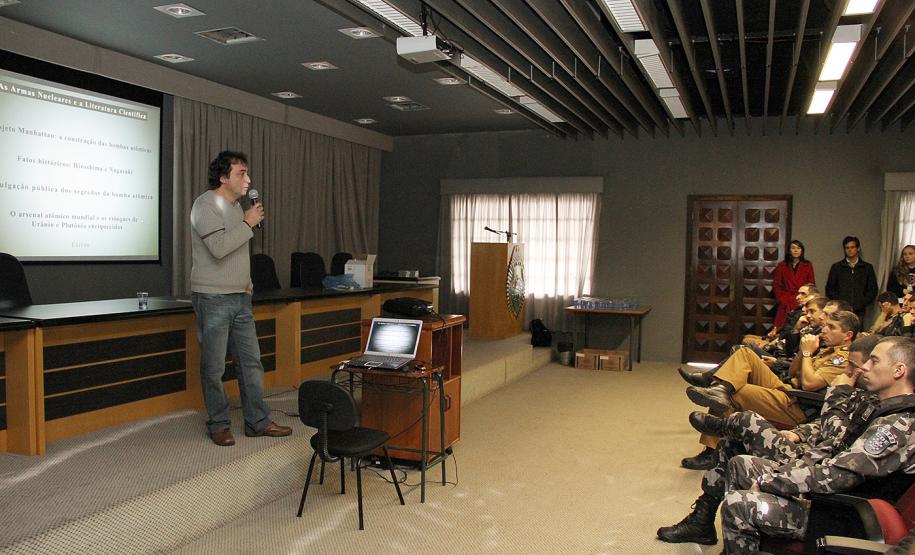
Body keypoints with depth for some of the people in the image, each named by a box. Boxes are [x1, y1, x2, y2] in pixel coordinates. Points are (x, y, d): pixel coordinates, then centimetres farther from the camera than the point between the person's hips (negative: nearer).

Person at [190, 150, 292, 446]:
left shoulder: (236, 206, 15)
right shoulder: (206, 205, -11)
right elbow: (219, 247, -25)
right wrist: (248, 224, -15)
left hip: (240, 298, 8)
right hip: (213, 299, -8)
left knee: (251, 362, 8)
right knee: (214, 367, 3)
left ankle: (258, 421, 16)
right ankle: (218, 425, 16)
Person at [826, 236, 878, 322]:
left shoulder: (867, 268, 12)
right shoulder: (836, 267, 11)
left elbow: (872, 291, 8)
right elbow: (829, 290, 9)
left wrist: (856, 306, -4)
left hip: (858, 312, 0)